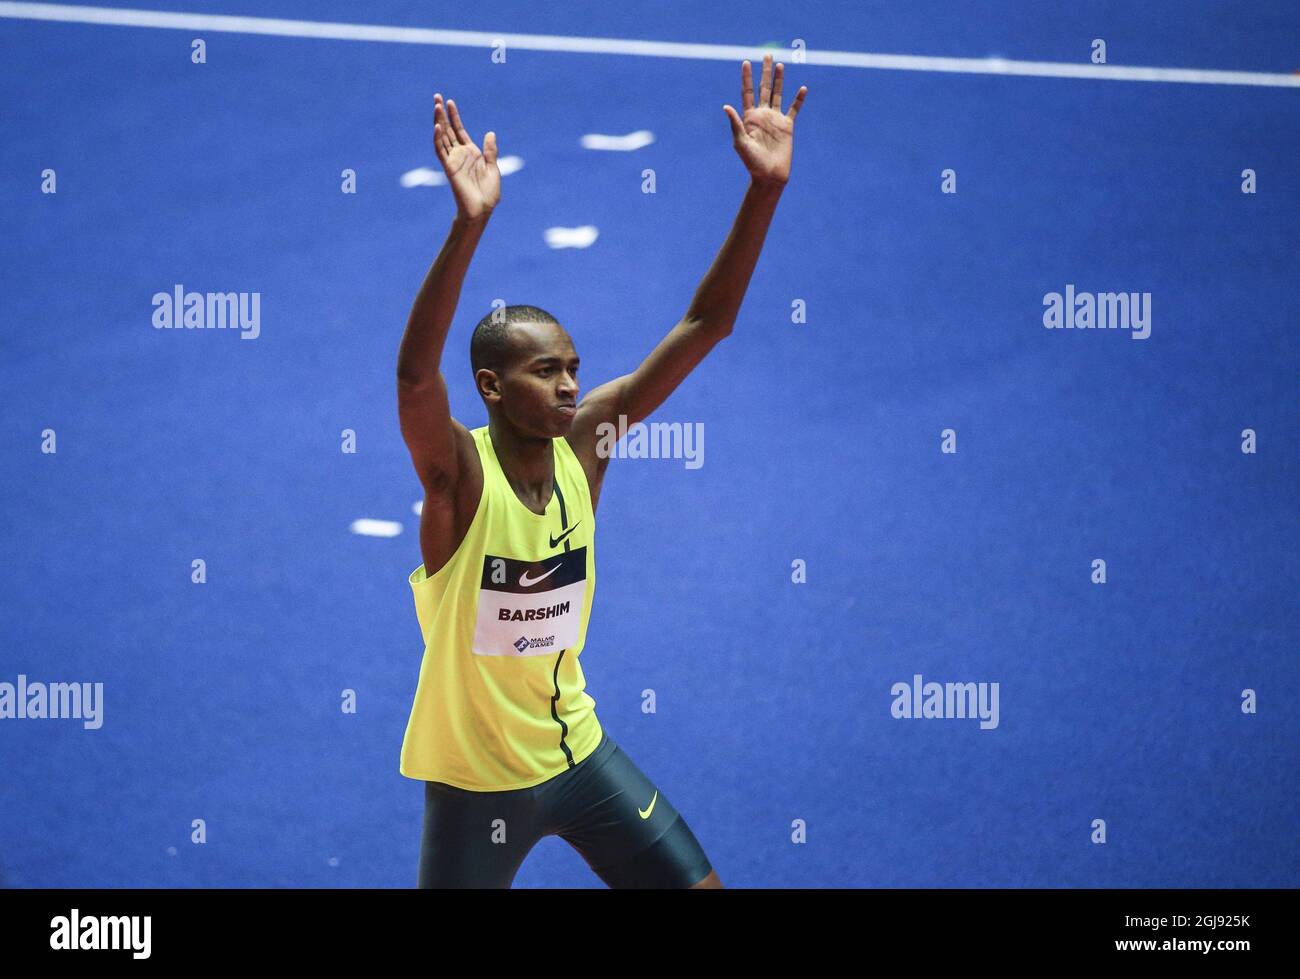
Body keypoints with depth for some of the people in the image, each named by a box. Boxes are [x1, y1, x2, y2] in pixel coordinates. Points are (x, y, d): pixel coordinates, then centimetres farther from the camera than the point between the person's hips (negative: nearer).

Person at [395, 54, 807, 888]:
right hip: (476, 780, -5)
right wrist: (471, 224, -54)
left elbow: (705, 326, -10)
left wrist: (765, 188, -21)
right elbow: (415, 373, -42)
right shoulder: (459, 474, -21)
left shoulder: (584, 442, -8)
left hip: (576, 749, 5)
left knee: (696, 884, 7)